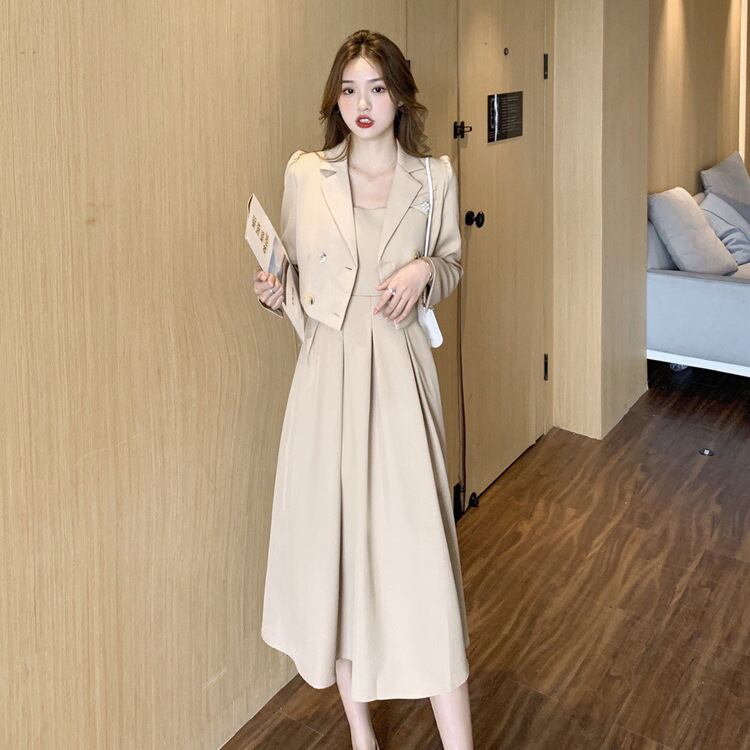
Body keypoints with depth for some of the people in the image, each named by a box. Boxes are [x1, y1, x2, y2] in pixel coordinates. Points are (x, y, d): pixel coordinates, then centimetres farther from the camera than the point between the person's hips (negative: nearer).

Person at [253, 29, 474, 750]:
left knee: (418, 545, -3)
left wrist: (424, 272, -7)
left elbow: (453, 263, 15)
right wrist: (272, 292, -9)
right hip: (328, 372, 1)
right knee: (333, 541, 8)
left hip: (400, 374, -1)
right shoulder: (304, 174, 3)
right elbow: (293, 271, 13)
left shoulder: (434, 177, 3)